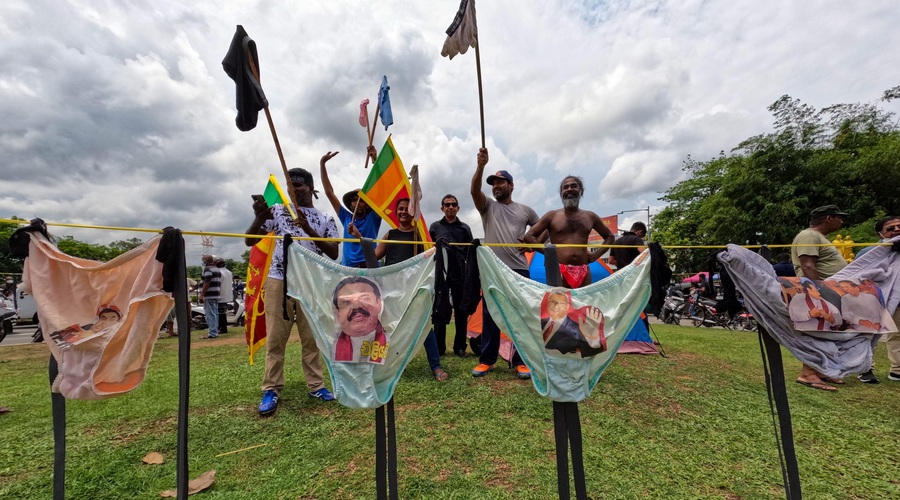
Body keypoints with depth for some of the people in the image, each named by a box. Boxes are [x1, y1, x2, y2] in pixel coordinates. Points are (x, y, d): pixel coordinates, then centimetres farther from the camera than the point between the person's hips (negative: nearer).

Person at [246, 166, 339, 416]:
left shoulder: (326, 219, 8)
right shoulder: (278, 211, 8)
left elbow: (334, 254, -2)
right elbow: (249, 241, 4)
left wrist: (310, 231, -13)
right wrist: (259, 218, -16)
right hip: (278, 281, 0)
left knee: (312, 337, 5)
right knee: (275, 337, 2)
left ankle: (316, 385, 14)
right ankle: (271, 390, 12)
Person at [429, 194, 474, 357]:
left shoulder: (464, 228, 9)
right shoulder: (435, 226, 8)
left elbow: (470, 252, 11)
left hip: (460, 275, 1)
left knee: (461, 311, 5)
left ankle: (460, 347, 16)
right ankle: (439, 347, 14)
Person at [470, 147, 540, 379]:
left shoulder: (525, 210, 13)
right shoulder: (487, 206, 9)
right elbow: (474, 190, -11)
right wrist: (480, 165, -25)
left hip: (519, 269, 1)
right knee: (490, 316, 5)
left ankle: (521, 361, 16)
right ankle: (486, 360, 17)